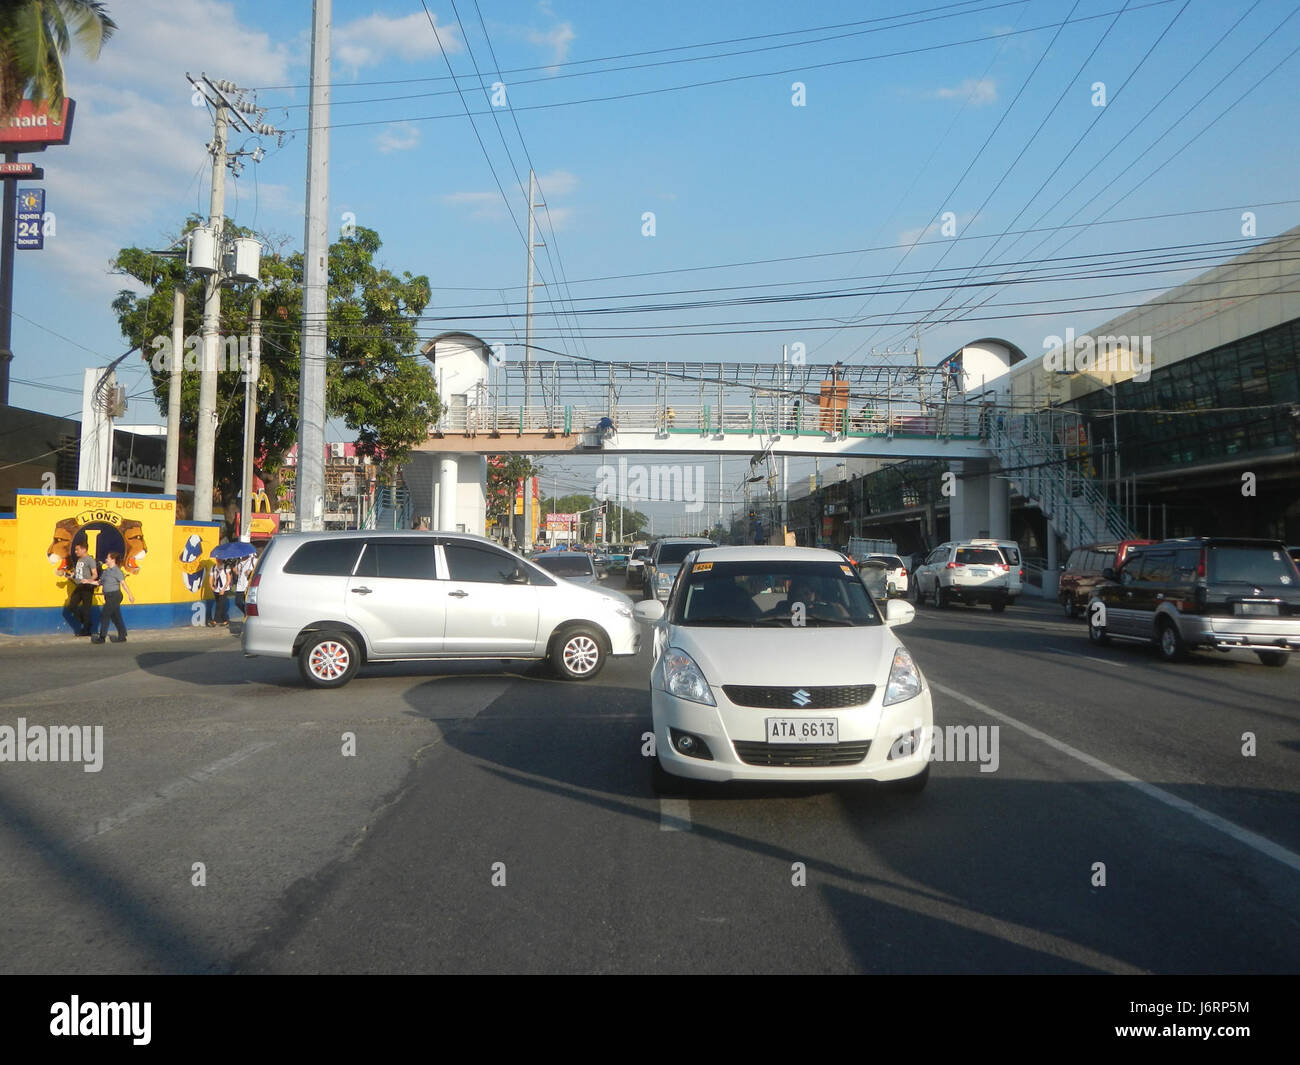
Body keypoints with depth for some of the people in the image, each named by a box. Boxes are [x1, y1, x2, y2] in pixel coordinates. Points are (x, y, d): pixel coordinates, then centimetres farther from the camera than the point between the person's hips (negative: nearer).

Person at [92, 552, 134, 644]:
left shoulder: (117, 571, -13)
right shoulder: (106, 571, 13)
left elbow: (123, 583, -18)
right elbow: (100, 583, 18)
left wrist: (130, 595, -21)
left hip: (114, 596, -9)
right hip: (109, 597, 9)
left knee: (104, 616, -4)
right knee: (116, 617, 11)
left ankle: (101, 637, 4)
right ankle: (122, 637, 16)